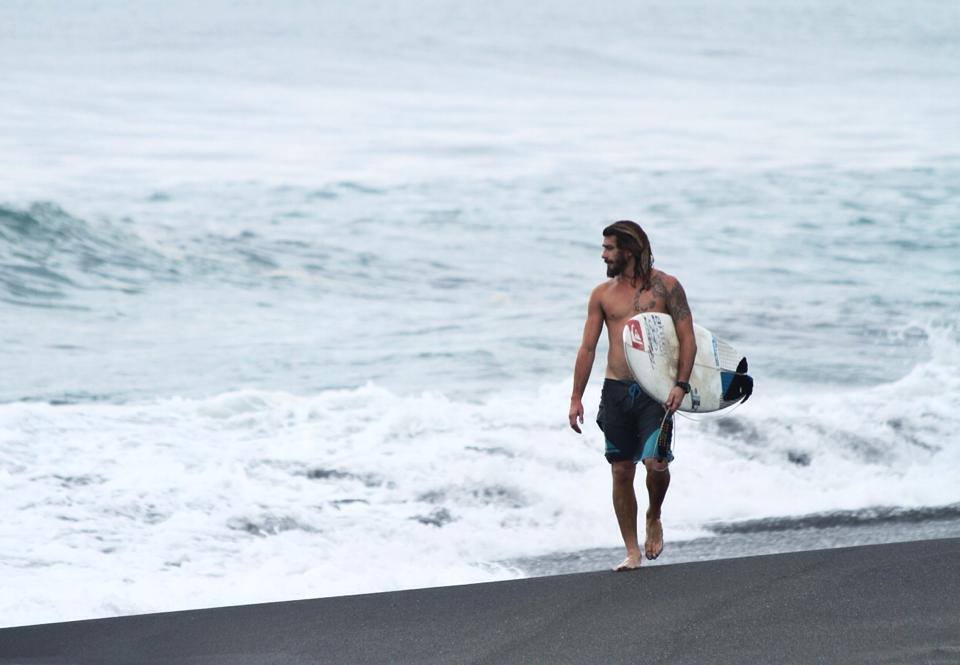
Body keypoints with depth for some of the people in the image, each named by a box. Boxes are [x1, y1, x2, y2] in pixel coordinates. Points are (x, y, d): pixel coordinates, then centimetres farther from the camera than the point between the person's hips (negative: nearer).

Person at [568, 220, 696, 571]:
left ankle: (654, 518, 13)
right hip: (616, 390, 3)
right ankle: (633, 552, 9)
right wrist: (576, 398, 5)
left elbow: (688, 340, -1)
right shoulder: (603, 294, 10)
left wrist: (681, 385, -13)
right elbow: (587, 348, 11)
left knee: (655, 462, -18)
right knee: (621, 471, 1)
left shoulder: (666, 286, 0)